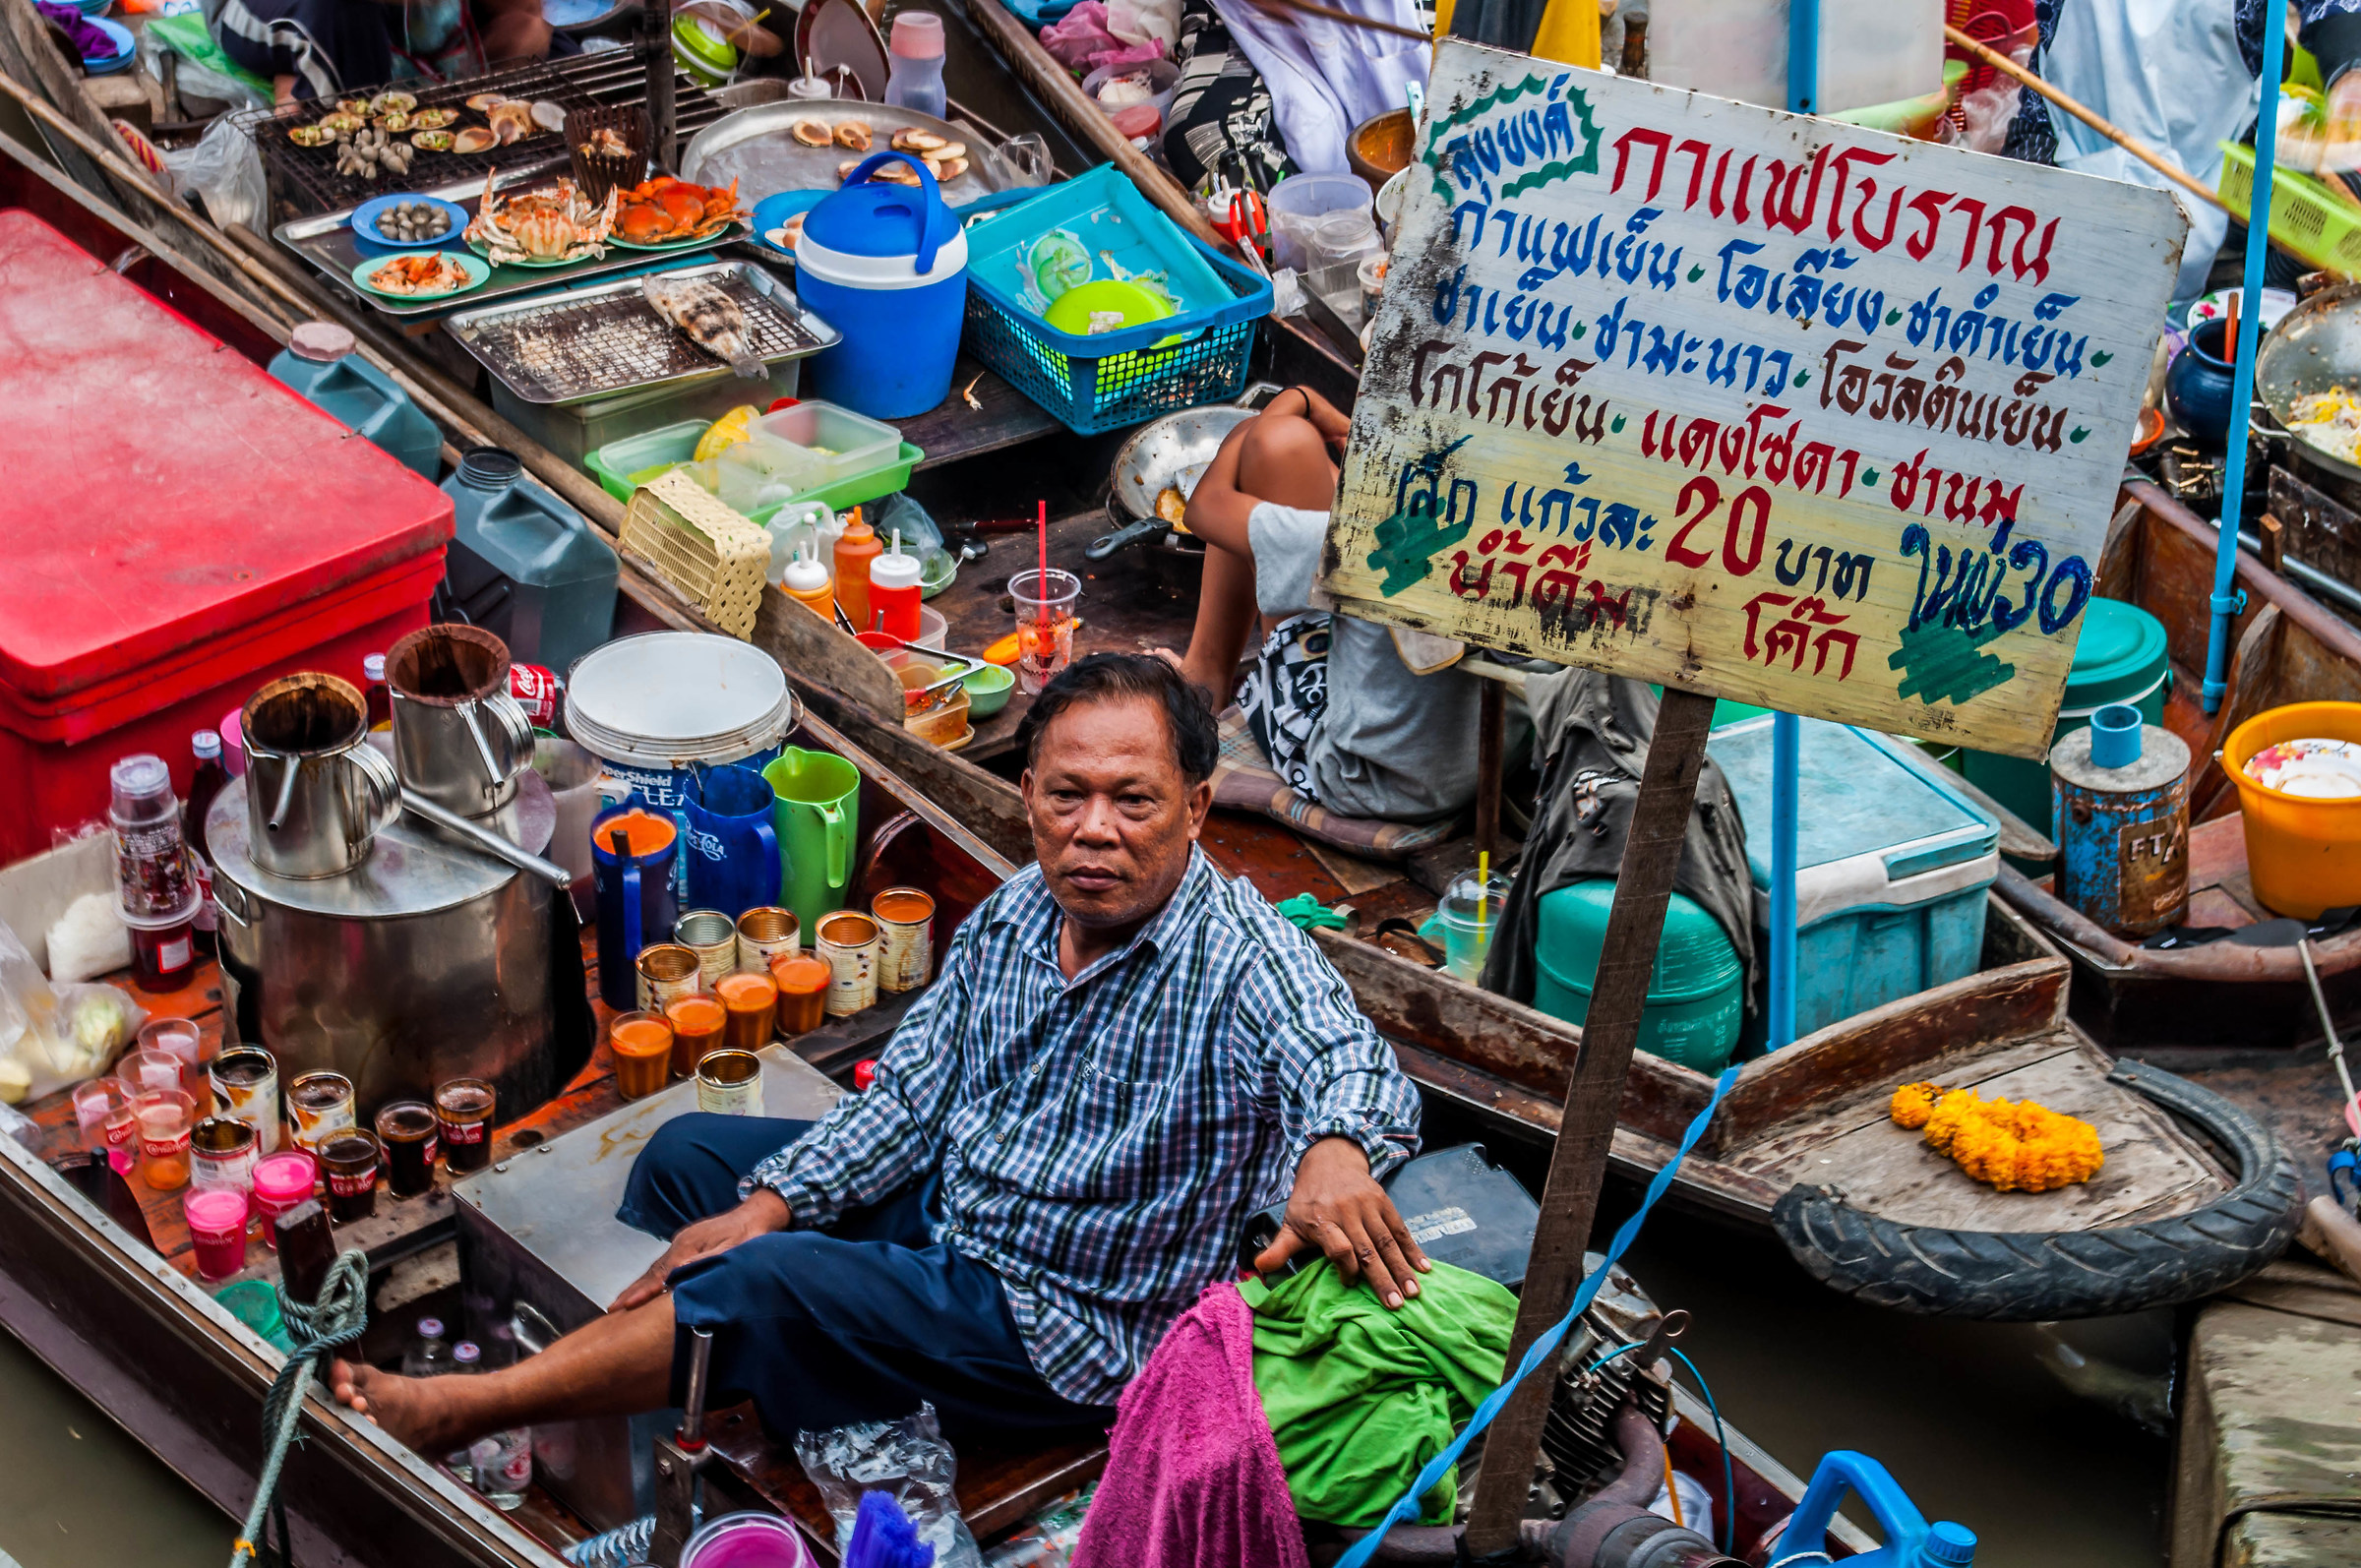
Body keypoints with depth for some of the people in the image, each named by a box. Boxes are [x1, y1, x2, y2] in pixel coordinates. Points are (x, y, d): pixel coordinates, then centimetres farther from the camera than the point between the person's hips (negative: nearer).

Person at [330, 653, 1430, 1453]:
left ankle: (457, 1410, -11)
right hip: (944, 1203, 8)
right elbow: (908, 1099, 3)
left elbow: (1349, 1064, -46)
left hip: (1069, 1327, -8)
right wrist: (766, 1206, -8)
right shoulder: (1016, 914, -3)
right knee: (688, 1156, 10)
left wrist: (1335, 1153, -70)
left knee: (772, 1287, -24)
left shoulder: (1243, 960, -26)